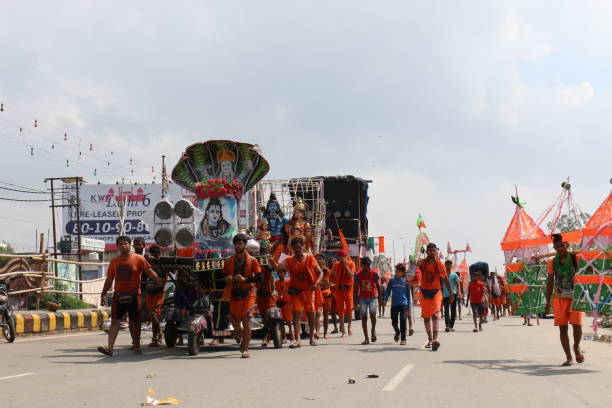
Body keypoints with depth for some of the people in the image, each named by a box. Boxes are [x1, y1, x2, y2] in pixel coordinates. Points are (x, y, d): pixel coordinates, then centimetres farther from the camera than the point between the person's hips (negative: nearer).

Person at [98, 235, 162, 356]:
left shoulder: (139, 259, 0)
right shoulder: (114, 262, 11)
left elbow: (149, 271, -6)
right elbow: (109, 280, 14)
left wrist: (158, 279, -24)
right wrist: (103, 295, 11)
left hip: (133, 295, -2)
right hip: (119, 295, 2)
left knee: (135, 322, 7)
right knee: (115, 321, -8)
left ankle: (137, 346, 23)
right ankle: (109, 347, -15)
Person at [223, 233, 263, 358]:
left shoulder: (252, 260, 1)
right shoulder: (229, 261, 10)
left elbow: (259, 277, -4)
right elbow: (223, 277, 16)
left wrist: (245, 279, -18)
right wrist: (227, 279, -8)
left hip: (248, 294, -3)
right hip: (234, 295, 3)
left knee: (246, 321, -12)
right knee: (235, 321, 5)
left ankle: (245, 349, -8)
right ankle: (243, 338, 37)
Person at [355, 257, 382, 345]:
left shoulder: (374, 274, -2)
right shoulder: (359, 275, 1)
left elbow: (378, 286, 4)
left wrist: (380, 297, -1)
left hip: (372, 297, -1)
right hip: (362, 298, 2)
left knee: (372, 314, -20)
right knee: (364, 317, -1)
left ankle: (373, 330, 8)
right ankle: (366, 338, 4)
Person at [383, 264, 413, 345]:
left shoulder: (405, 281, 3)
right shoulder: (392, 280, 6)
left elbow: (408, 294, 10)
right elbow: (388, 291, 11)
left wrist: (409, 306, 9)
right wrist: (385, 299, -1)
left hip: (403, 304, -2)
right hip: (394, 304, 2)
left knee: (403, 321, -6)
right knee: (394, 322, 4)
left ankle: (403, 339, 1)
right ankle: (397, 332, 34)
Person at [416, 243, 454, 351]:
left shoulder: (439, 265, 1)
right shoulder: (422, 264, 0)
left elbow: (445, 280, 10)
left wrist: (451, 294, 13)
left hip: (436, 292, -2)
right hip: (424, 292, 2)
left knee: (435, 315, -18)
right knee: (426, 317, 11)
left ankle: (435, 339, -28)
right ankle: (430, 339, 26)